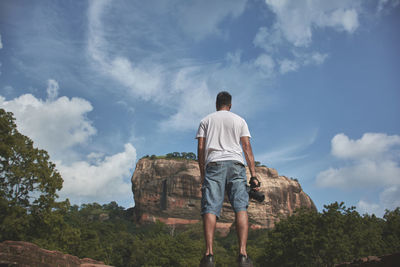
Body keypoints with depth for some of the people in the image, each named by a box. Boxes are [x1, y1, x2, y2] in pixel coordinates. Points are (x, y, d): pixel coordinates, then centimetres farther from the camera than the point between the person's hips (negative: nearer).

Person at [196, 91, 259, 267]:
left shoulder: (206, 120, 21)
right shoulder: (239, 120, 20)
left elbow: (200, 148, 11)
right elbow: (247, 147, 10)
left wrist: (202, 175, 14)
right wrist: (253, 175, 7)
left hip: (213, 164, 0)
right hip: (235, 164, 0)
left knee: (210, 208, -9)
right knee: (241, 207, -7)